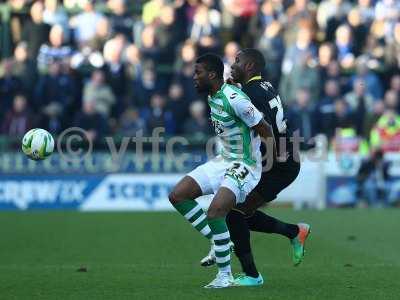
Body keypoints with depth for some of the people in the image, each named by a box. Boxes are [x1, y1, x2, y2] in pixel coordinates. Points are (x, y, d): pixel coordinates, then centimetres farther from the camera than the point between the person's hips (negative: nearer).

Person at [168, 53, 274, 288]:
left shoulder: (234, 99, -22)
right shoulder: (213, 97, 7)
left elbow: (265, 130, -18)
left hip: (245, 166, -10)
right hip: (223, 162, 10)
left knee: (215, 213, -26)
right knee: (178, 196, 1)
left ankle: (225, 275, -11)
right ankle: (219, 244, 8)